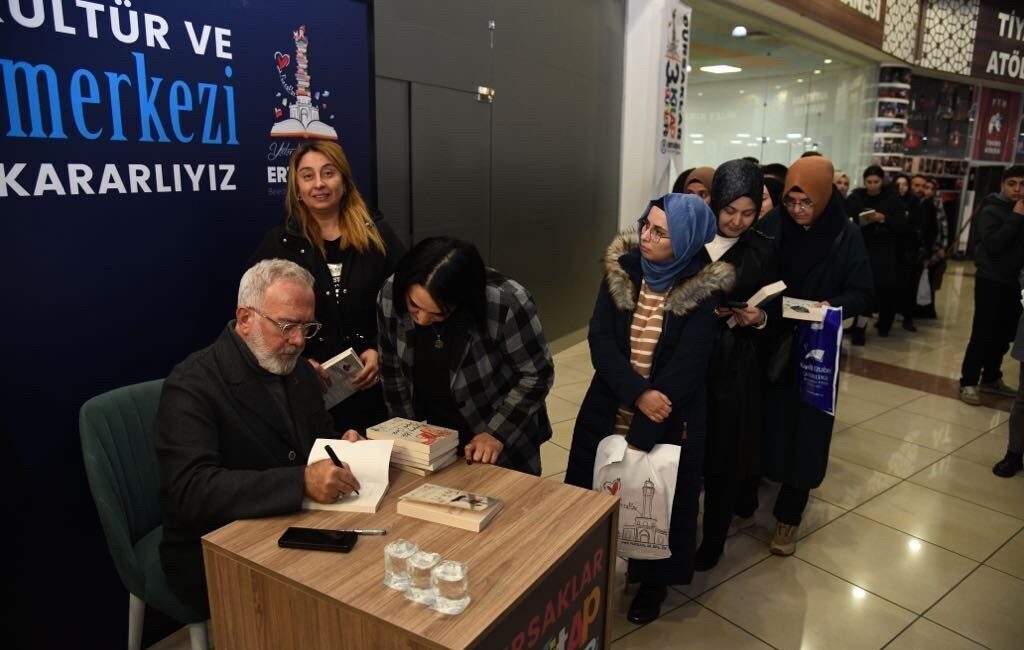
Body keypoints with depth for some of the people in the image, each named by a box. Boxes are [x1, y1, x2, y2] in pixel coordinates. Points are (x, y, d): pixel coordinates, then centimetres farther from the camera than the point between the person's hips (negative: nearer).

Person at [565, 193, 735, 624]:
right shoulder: (621, 269, -6)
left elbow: (687, 369, -18)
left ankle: (653, 580, 38)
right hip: (609, 410, 3)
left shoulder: (704, 290, -14)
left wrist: (640, 435, -22)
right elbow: (599, 339, -11)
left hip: (668, 421, -3)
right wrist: (638, 393, -24)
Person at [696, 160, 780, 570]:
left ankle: (713, 541, 22)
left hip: (736, 363, 0)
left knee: (722, 451, 5)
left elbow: (775, 310, 6)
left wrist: (759, 318, -15)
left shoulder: (763, 251, 0)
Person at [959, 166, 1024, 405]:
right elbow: (993, 245, -19)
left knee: (1004, 335, 9)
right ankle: (968, 383, -1)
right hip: (991, 281, -6)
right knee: (983, 335, -7)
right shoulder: (991, 211, -6)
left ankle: (991, 378, 22)